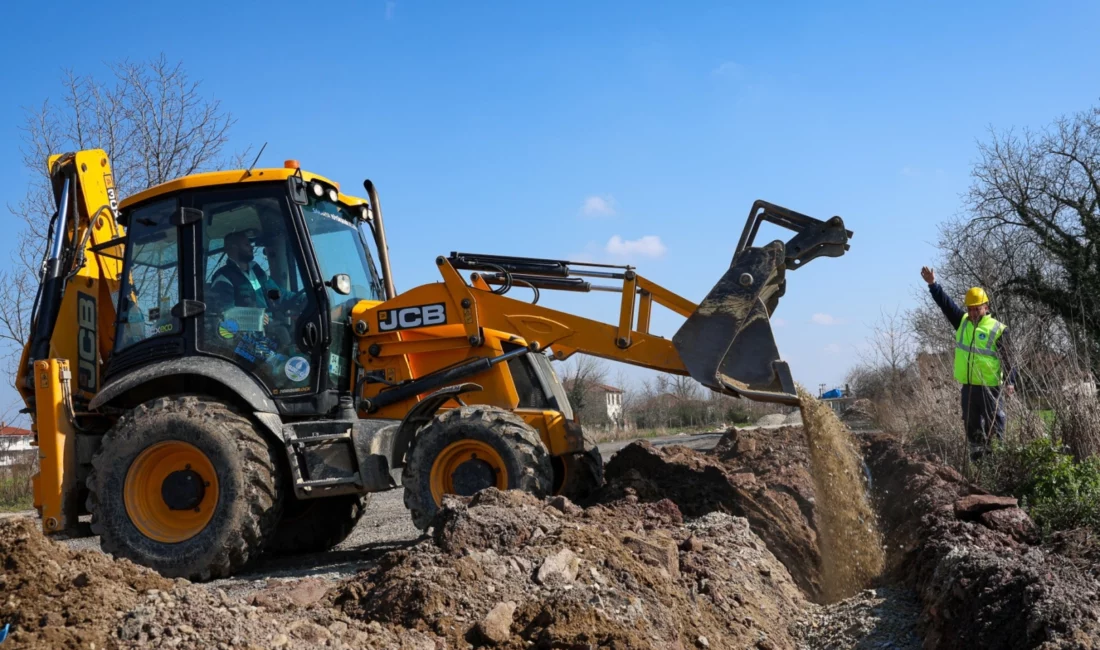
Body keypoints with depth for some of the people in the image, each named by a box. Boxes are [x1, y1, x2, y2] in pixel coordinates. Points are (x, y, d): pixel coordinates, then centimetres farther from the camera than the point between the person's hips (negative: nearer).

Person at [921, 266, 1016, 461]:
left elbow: (1008, 359, -5)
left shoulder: (998, 330, -6)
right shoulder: (962, 322, 8)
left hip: (990, 387, -5)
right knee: (972, 425, 13)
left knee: (994, 426, -1)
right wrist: (933, 284, -6)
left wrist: (1010, 381, -13)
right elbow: (946, 304, 5)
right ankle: (976, 456, 23)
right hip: (968, 386, 5)